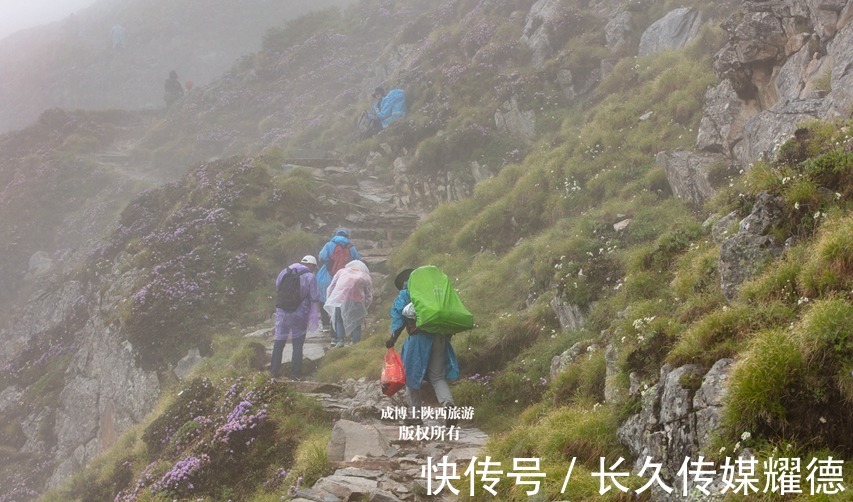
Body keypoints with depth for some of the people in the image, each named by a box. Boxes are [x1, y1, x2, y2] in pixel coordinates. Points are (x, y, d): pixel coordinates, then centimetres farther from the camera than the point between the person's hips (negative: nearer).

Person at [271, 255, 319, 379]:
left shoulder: (284, 272, 4)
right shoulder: (310, 277, -9)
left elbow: (277, 291, 11)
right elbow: (314, 298, -10)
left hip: (282, 313, 3)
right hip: (299, 315, -3)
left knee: (279, 342, 14)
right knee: (297, 344, 8)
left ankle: (274, 370, 17)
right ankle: (295, 373, 8)